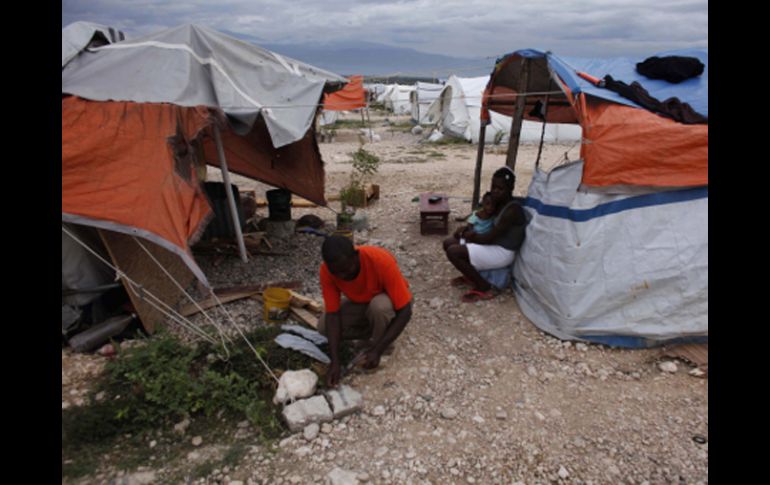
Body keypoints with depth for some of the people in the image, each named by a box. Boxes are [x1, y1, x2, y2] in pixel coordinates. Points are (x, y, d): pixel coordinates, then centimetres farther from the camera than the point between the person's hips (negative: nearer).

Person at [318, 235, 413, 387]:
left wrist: (377, 350, -36)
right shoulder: (327, 270, -27)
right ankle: (374, 333, 1)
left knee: (379, 306, -38)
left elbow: (405, 312, -32)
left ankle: (374, 344, -8)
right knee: (324, 326, -19)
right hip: (359, 302, 4)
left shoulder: (382, 261, -37)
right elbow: (332, 314, -23)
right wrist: (335, 361, -32)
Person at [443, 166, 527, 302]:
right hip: (493, 244, 10)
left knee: (453, 251, -23)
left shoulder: (512, 210, -24)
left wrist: (471, 236, -7)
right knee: (448, 243, 7)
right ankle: (470, 276, 22)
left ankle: (484, 288, -8)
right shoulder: (499, 203, 5)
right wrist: (467, 232, -3)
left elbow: (489, 238, -25)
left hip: (502, 252, -10)